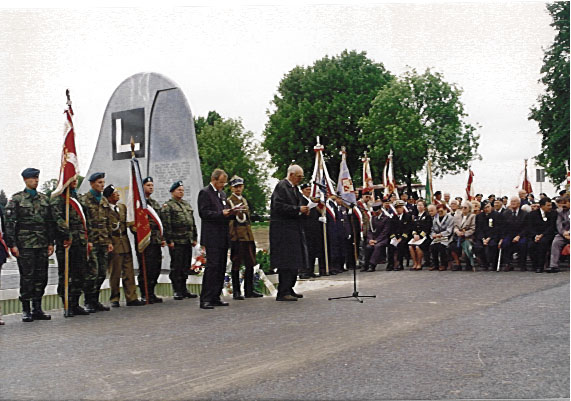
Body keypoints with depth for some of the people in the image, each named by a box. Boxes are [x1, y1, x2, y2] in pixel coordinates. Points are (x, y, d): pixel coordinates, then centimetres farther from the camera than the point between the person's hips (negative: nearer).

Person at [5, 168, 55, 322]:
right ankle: (26, 310, 8)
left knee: (41, 277, 6)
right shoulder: (16, 199, -1)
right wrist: (12, 244, -11)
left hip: (42, 245, 5)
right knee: (27, 277, -2)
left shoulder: (44, 198, 13)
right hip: (25, 245, -4)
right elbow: (9, 223, -5)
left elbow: (50, 222, 15)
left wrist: (51, 243, 10)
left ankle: (37, 309, 15)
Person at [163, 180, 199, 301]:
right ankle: (177, 291, 5)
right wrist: (169, 240, -15)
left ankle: (184, 289, 19)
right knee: (176, 266, -2)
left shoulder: (187, 205, 19)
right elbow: (166, 224, -10)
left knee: (186, 266, 10)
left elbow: (192, 222, 21)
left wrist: (194, 238, 15)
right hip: (176, 242, -7)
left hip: (188, 241, 7)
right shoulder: (167, 206, -4)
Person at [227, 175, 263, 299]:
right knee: (236, 264, -3)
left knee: (250, 264, 8)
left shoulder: (244, 200, 19)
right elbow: (239, 219, -12)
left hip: (248, 236, 8)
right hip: (236, 236, -8)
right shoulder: (229, 201, -5)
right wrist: (237, 211, -33)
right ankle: (236, 292, 3)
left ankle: (249, 290, 16)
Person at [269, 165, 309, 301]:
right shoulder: (281, 186, -11)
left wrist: (303, 211, 6)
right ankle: (283, 292, -4)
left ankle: (288, 289, 21)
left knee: (294, 260, 12)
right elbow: (279, 207, -20)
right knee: (286, 261, -9)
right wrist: (298, 209, -20)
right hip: (283, 229, -10)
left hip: (294, 229, 10)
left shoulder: (294, 188, 17)